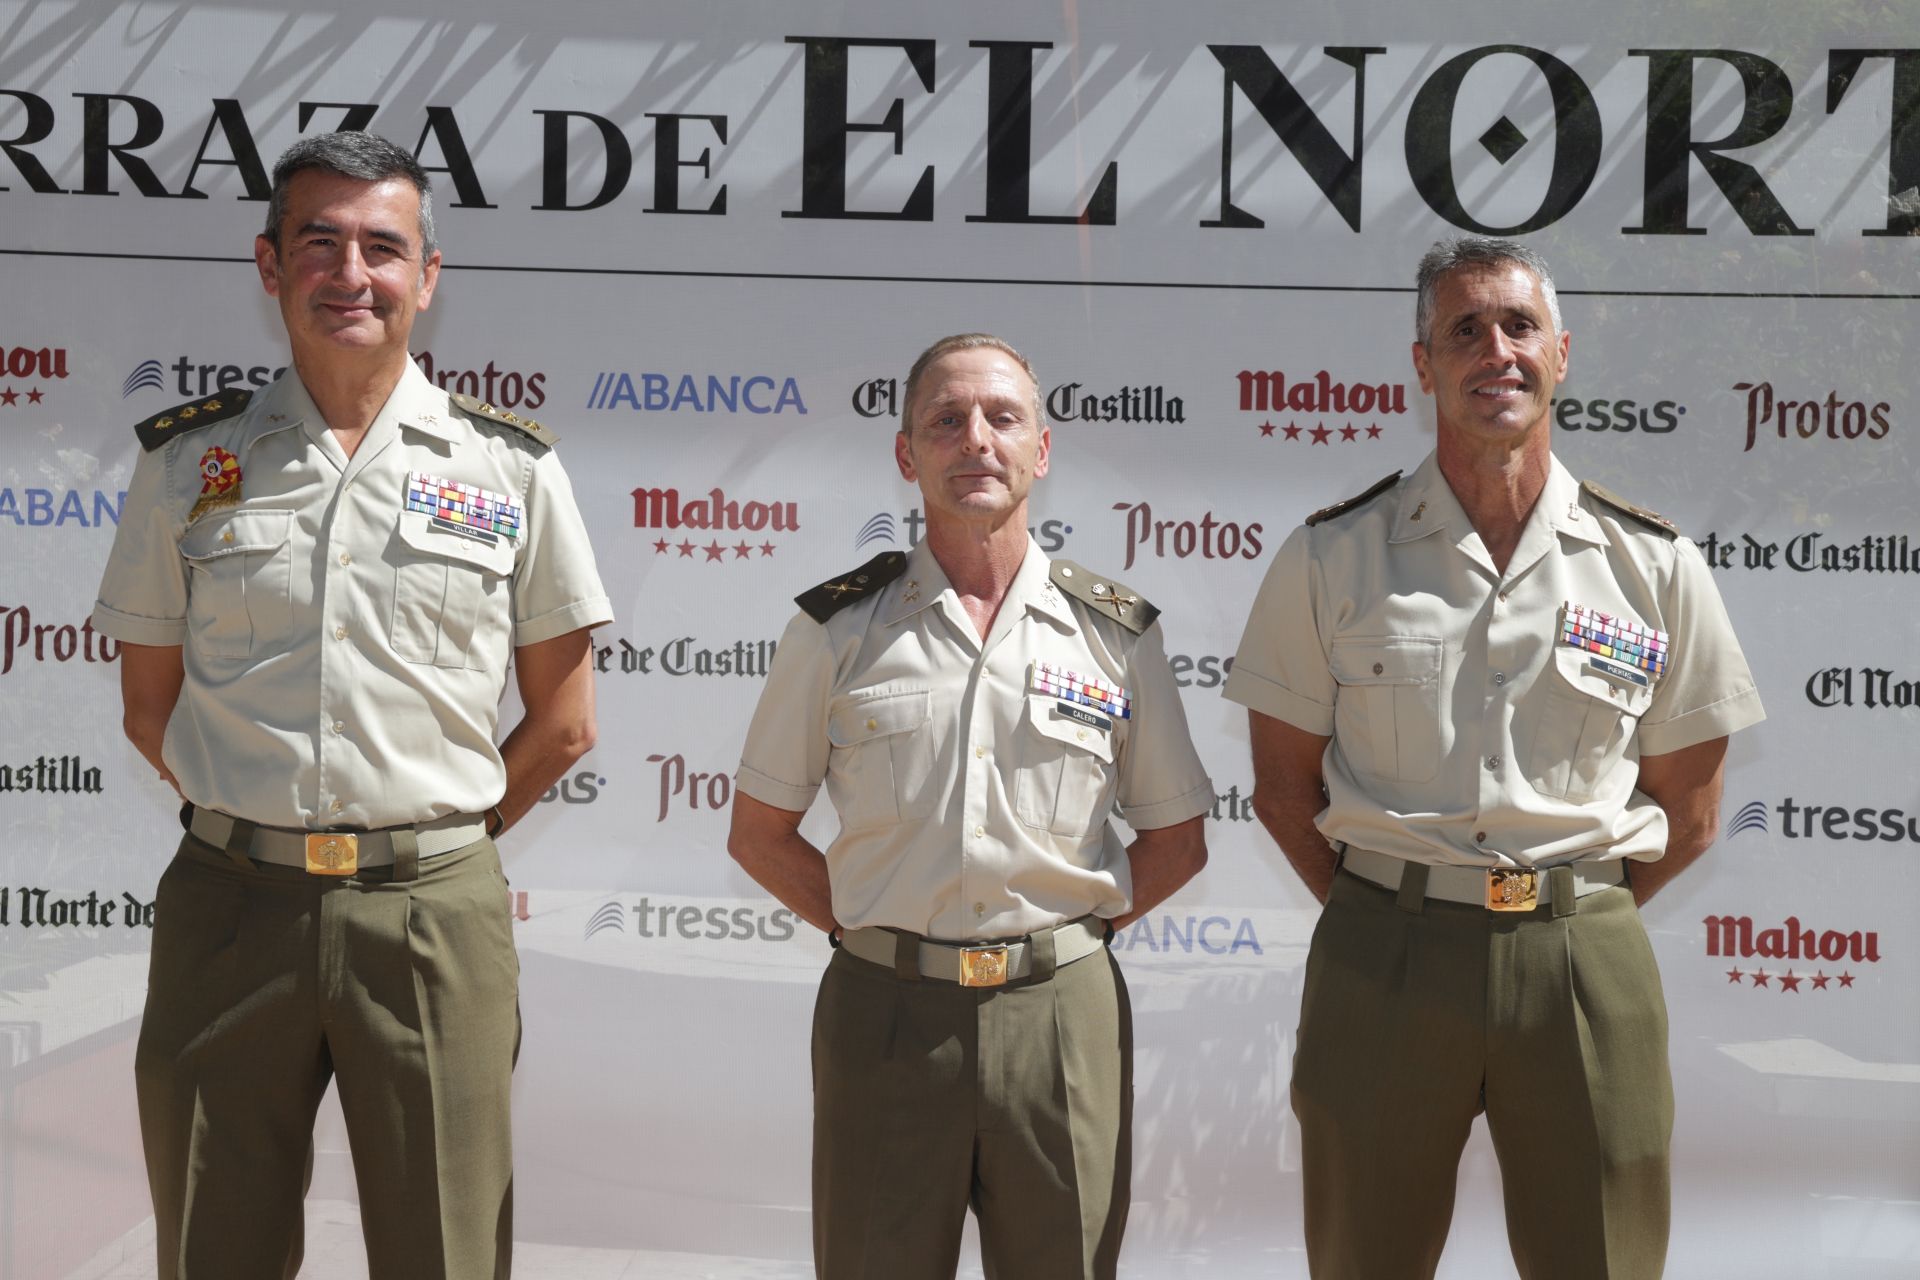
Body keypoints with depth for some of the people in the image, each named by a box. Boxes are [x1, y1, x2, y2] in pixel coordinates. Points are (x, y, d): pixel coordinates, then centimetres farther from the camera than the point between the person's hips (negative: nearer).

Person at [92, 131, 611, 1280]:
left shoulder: (512, 469, 3)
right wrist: (261, 831, 8)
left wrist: (436, 840, 7)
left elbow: (562, 720, 8)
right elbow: (151, 705, 13)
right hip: (228, 909, 1)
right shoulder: (187, 460, 6)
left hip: (435, 914, -1)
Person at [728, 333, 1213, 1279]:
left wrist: (1075, 929, 2)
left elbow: (1177, 837, 13)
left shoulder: (1117, 630, 5)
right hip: (885, 1013, 0)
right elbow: (759, 832, 10)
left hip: (1061, 1013, 1)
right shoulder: (837, 628, 3)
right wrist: (863, 931, 1)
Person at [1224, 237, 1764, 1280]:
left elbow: (1686, 808, 9)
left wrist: (1566, 921, 4)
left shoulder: (1656, 567, 4)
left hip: (1585, 962, 1)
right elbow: (1283, 783, 6)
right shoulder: (1331, 558, 2)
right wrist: (1390, 921, 2)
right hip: (1381, 960, 0)